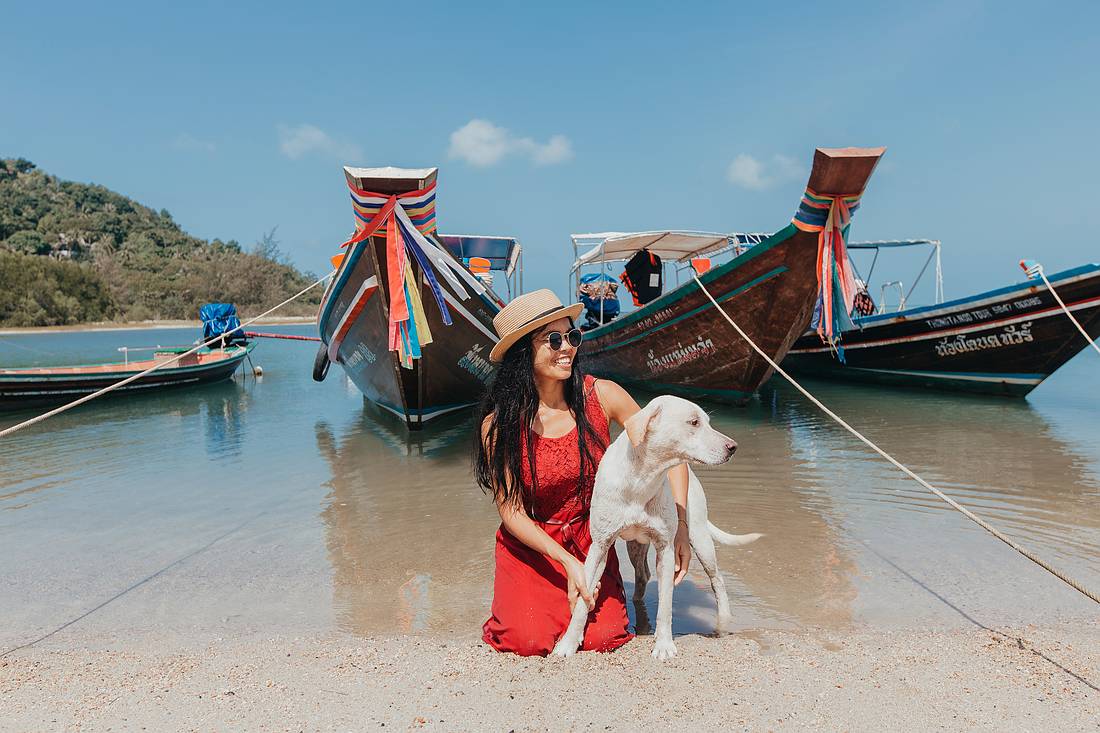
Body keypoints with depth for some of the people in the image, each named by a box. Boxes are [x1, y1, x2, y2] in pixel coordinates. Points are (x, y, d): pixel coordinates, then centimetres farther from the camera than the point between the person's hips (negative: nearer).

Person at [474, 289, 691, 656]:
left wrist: (681, 527, -16)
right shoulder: (499, 423, -18)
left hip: (591, 541, 2)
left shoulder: (601, 396, -14)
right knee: (532, 640, -19)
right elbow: (511, 512, -13)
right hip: (529, 546, -1)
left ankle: (583, 594, 18)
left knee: (602, 637, -15)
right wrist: (567, 561, -22)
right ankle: (523, 606, 15)